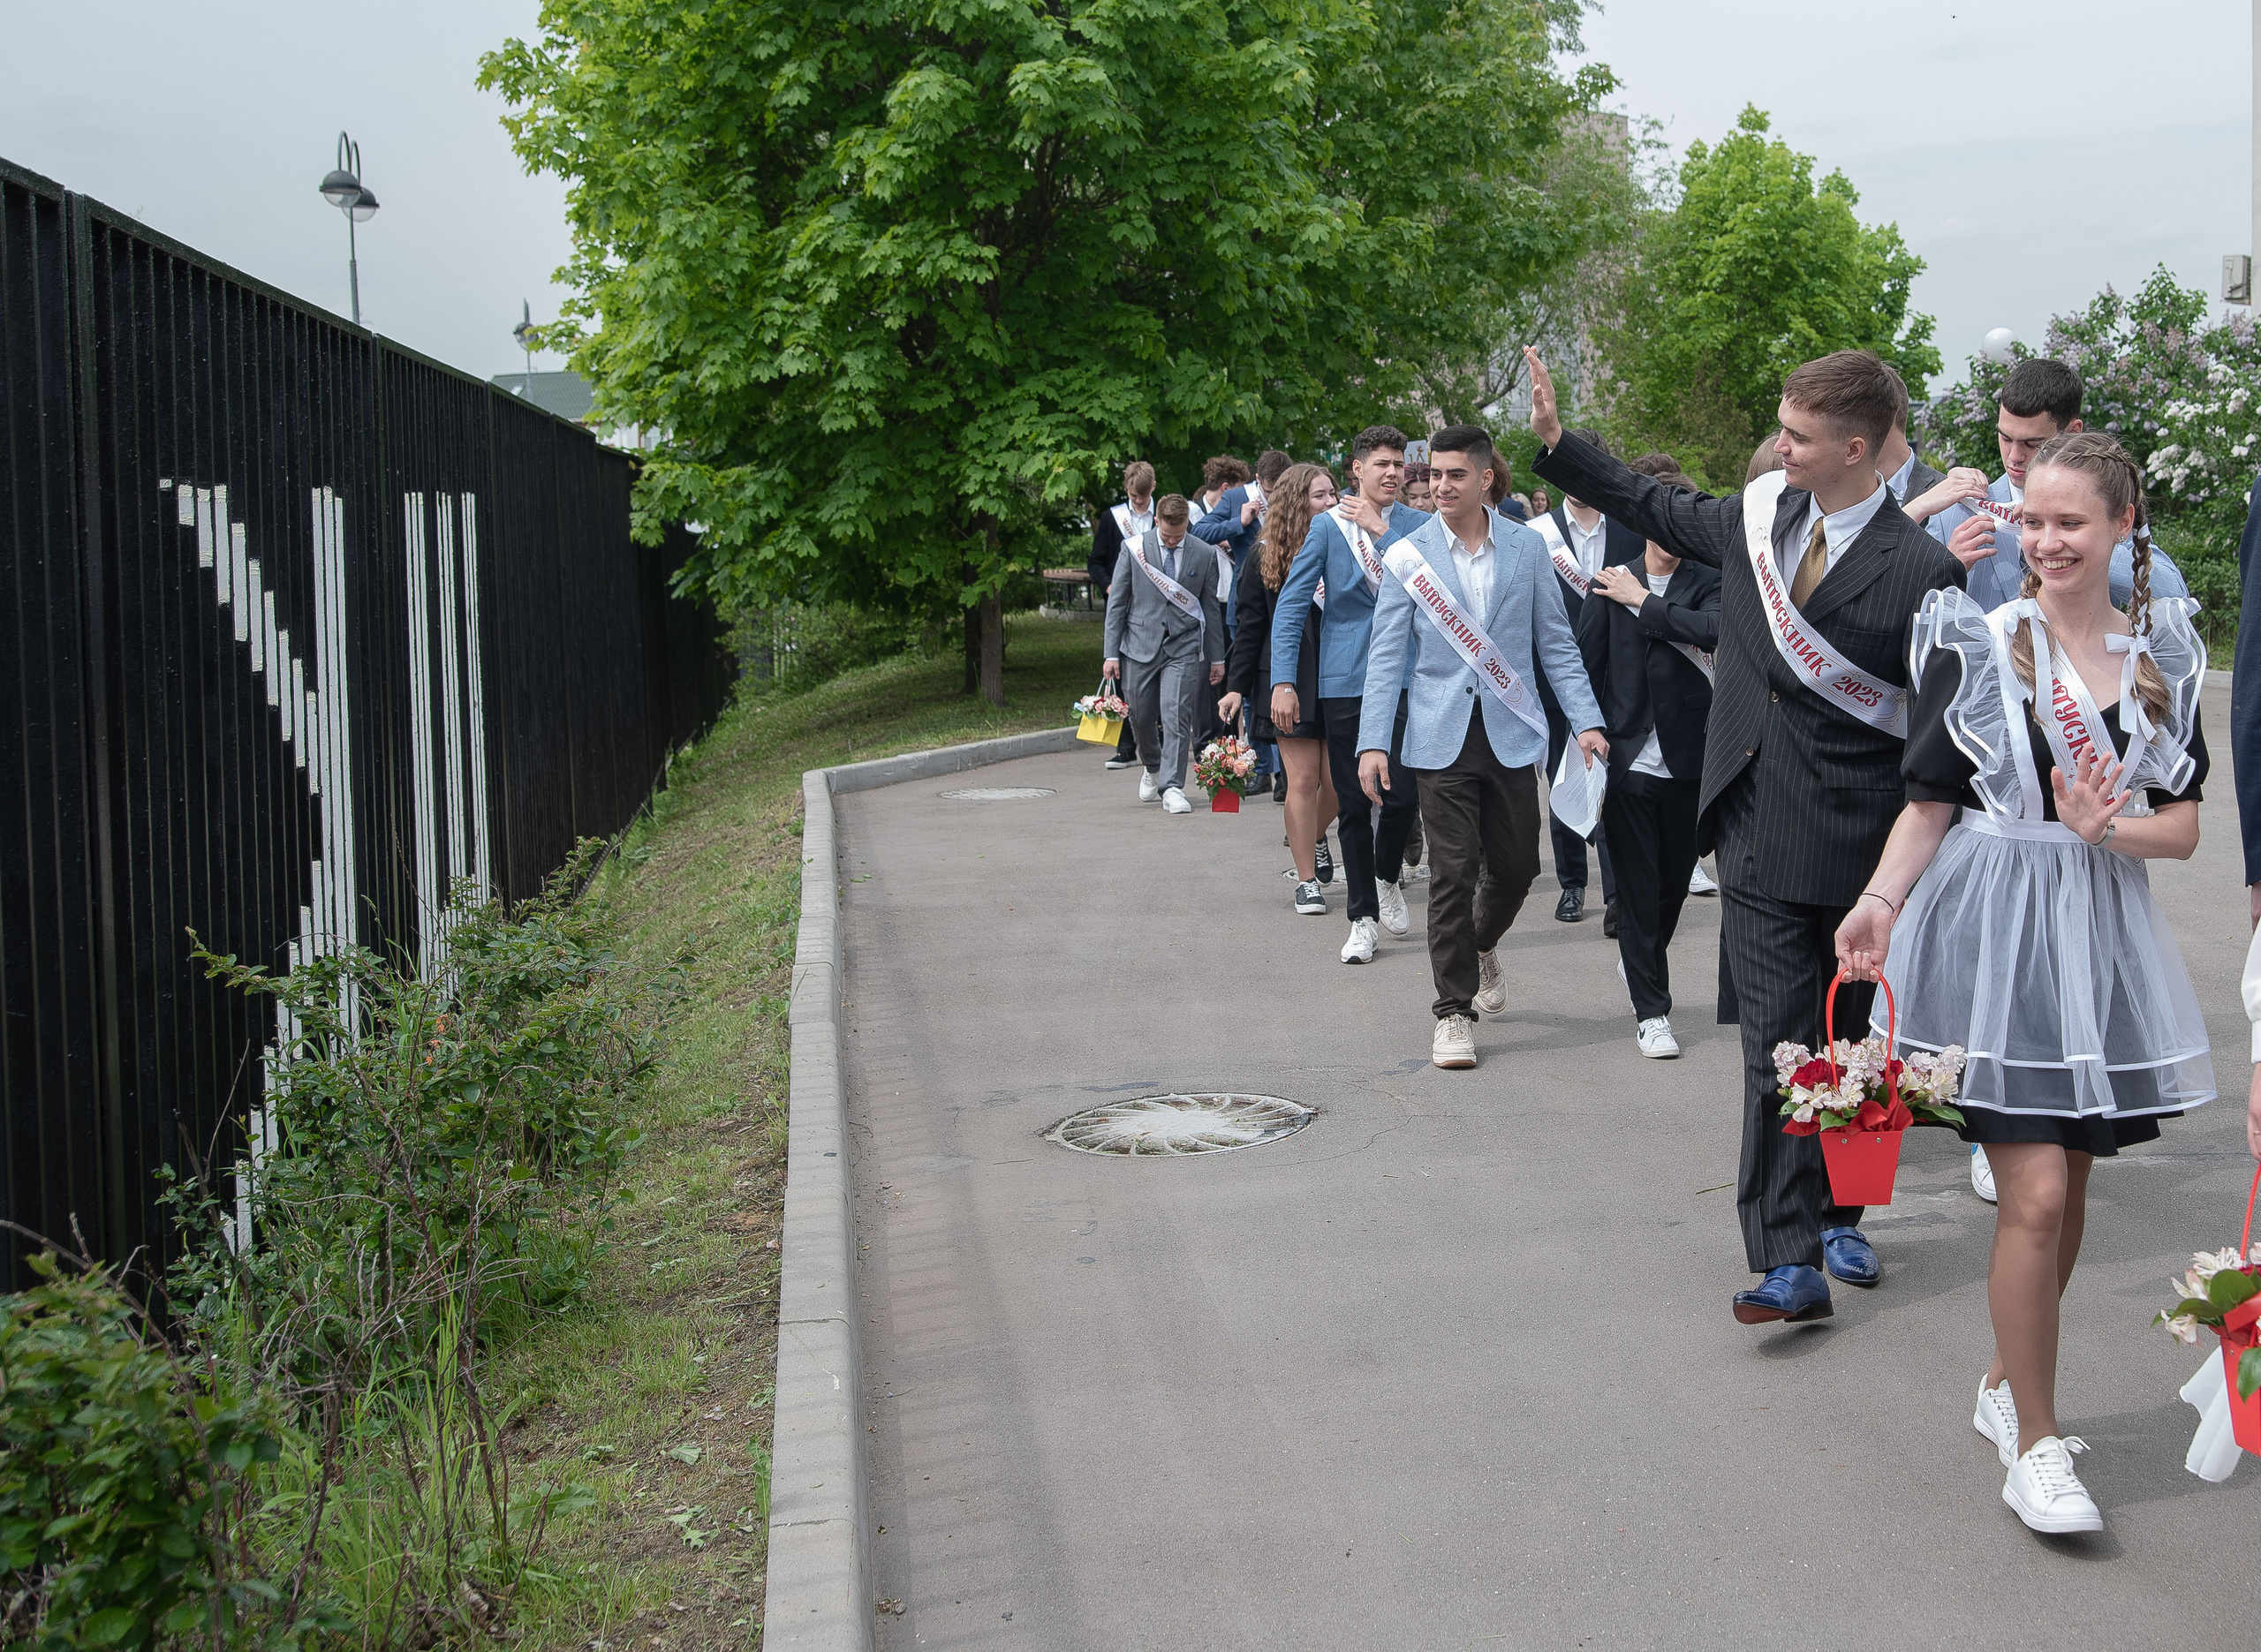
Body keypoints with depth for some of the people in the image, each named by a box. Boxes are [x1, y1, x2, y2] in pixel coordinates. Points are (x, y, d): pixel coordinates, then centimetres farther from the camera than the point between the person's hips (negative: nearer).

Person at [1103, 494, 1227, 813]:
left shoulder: (1205, 554, 2)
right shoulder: (1134, 550, 0)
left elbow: (1211, 607, 10)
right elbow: (1116, 603, 3)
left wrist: (1217, 657, 11)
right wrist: (1112, 653, -2)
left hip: (1184, 646, -1)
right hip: (1141, 645, 1)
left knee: (1176, 715, -11)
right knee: (1141, 716, 7)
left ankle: (1172, 787, -9)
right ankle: (1153, 767, 36)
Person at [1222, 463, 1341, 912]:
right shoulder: (1266, 557, 2)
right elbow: (1250, 625, 4)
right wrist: (1237, 685, 1)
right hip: (1289, 684, -2)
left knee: (1338, 779, 2)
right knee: (1303, 779, -4)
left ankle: (1314, 837, 36)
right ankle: (1307, 880, 6)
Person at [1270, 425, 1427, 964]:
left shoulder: (1420, 525, 5)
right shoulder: (1327, 525, 2)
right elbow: (1291, 605, 0)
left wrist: (1381, 531, -14)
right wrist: (1283, 681, -8)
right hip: (1345, 680, 0)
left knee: (1403, 795, -4)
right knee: (1353, 804, 4)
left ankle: (1387, 879, 27)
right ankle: (1363, 917, 16)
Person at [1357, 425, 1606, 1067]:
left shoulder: (1526, 547, 4)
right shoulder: (1408, 555, -1)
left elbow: (1555, 642, 7)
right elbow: (1387, 656, -1)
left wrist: (1586, 720, -3)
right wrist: (1373, 743, -9)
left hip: (1510, 732, 2)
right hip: (1441, 736, -2)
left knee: (1516, 865, 9)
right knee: (1453, 871, -4)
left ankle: (1480, 947, 41)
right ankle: (1454, 1012, 7)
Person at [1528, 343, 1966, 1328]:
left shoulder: (1919, 571, -12)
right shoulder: (1760, 514, 4)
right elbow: (1658, 509, 22)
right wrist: (1554, 440, 22)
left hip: (1859, 842, -3)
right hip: (1760, 834, 3)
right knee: (1777, 1045, -2)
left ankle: (1835, 1211, 33)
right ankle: (1792, 1259, -3)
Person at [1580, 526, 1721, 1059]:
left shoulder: (1706, 582, 1)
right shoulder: (1610, 584, 1)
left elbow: (1715, 630, -20)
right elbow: (1587, 668, 4)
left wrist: (1642, 601, -14)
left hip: (1687, 763, 1)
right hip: (1629, 759, -1)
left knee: (1675, 881, 14)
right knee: (1637, 886, 0)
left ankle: (1641, 959, 43)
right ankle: (1651, 1012, 9)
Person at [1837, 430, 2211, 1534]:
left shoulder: (2163, 658, 6)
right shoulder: (1976, 645, -4)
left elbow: (2183, 828, 6)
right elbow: (1930, 805, -2)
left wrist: (2106, 828, -14)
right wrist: (1882, 900, -17)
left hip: (2102, 939, 4)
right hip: (1994, 934, -4)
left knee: (2065, 1188, 12)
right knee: (2036, 1193, -8)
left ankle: (2008, 1382, 33)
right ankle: (2034, 1446, 5)